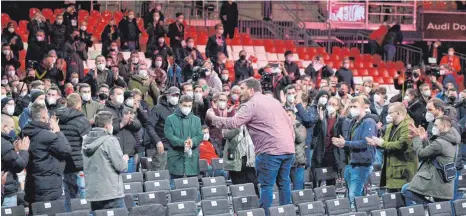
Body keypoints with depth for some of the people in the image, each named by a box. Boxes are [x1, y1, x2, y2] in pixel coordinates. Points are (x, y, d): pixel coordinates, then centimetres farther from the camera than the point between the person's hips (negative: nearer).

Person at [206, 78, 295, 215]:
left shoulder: (252, 104, -5)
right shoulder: (273, 101, 21)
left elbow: (233, 123, -12)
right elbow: (289, 123, 20)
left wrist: (213, 117, 1)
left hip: (270, 150, -8)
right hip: (288, 149, 8)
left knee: (266, 185, -2)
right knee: (284, 183, 11)